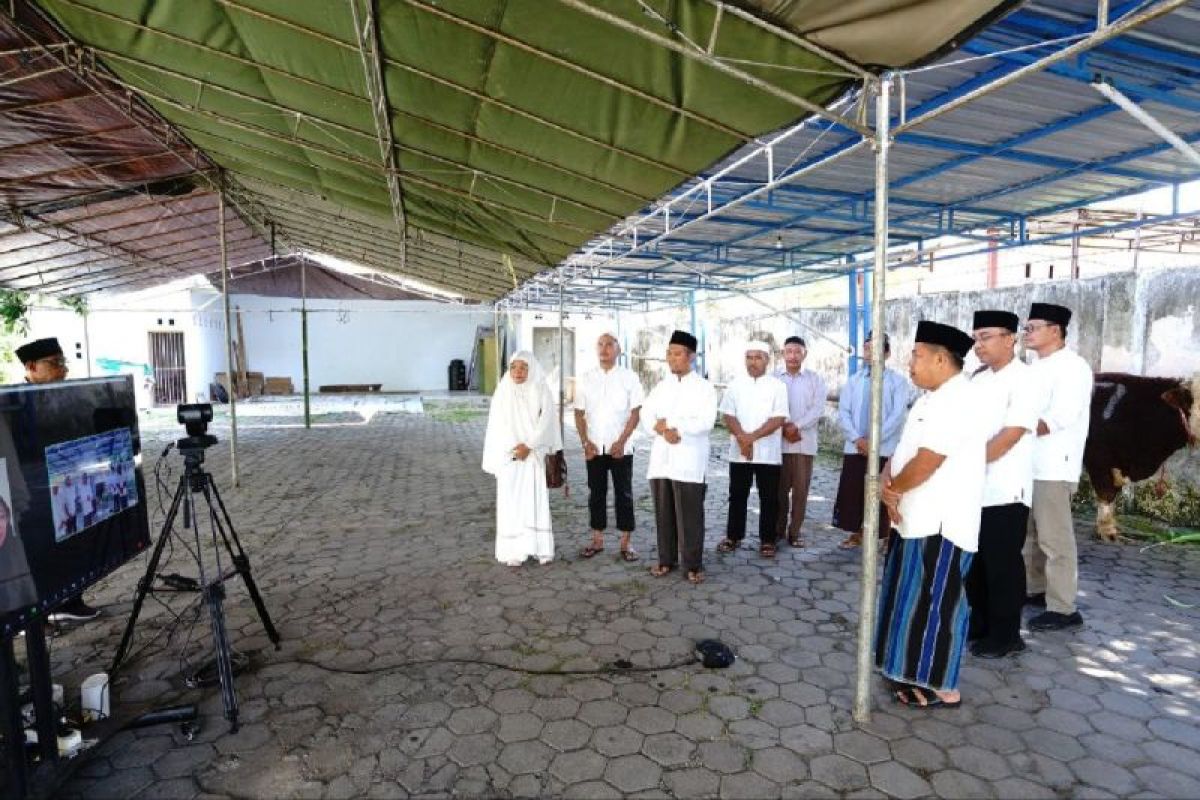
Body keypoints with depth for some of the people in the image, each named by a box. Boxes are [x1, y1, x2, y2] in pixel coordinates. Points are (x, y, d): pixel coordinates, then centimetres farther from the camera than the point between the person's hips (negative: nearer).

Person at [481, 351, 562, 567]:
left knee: (537, 502, 0)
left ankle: (542, 549, 8)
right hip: (508, 457, 1)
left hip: (535, 457, 0)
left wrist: (528, 446, -15)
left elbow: (547, 421, -6)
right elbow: (497, 426, 0)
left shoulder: (541, 391, 1)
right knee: (511, 503, 0)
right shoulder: (503, 392, 4)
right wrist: (513, 450, -10)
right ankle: (514, 551, 6)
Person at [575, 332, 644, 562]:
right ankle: (597, 540, 20)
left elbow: (636, 412, -4)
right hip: (594, 448, 2)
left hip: (620, 448, -2)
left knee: (623, 494, 4)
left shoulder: (629, 377, -1)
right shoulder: (586, 378, 5)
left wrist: (621, 441, -12)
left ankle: (626, 543, 13)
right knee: (596, 493, 9)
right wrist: (585, 442, -4)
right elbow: (579, 413, 7)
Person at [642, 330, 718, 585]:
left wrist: (671, 426, -14)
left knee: (690, 515, -1)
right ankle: (666, 559, 21)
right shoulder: (660, 386, 15)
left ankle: (693, 564, 9)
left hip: (689, 460, -4)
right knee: (664, 513, 9)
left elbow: (705, 422, -12)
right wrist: (662, 429, -14)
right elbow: (646, 415, 6)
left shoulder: (704, 388, 1)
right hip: (661, 458, 4)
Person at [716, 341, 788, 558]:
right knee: (737, 495, 10)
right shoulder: (735, 385, 6)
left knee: (769, 498, 5)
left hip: (768, 453, -2)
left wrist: (752, 436, -17)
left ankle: (767, 540, 16)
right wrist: (742, 439, -15)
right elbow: (728, 415, 0)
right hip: (739, 452, 2)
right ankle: (733, 536, 21)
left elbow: (778, 419, -10)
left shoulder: (777, 386, -1)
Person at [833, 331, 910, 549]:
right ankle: (855, 534, 21)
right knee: (851, 492, 6)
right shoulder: (853, 380, 11)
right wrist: (857, 438, -10)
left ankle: (885, 537, 13)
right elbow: (843, 413, 4)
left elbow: (898, 415, -9)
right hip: (854, 447, 4)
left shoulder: (897, 381, -1)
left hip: (885, 449, -3)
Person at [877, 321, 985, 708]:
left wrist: (892, 488, -8)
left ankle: (943, 688, 18)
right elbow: (902, 449, 12)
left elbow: (925, 463, -25)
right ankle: (916, 673, 33)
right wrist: (887, 480, -8)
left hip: (940, 525, -10)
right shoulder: (931, 398, 13)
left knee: (935, 603, 2)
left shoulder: (956, 401, -20)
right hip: (916, 520, 10)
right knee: (915, 600, 18)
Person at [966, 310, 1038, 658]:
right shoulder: (978, 379, 11)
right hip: (974, 487, 7)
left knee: (1002, 564, 4)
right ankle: (980, 623, 32)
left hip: (1005, 490, -7)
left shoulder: (1023, 379, -11)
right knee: (975, 560, 16)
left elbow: (1011, 434, -19)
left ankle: (1006, 635, 19)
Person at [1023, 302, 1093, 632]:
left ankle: (1063, 608, 6)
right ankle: (1035, 589, 31)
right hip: (1027, 463, 9)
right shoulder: (1036, 368, 17)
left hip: (1054, 466, -9)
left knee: (1054, 538, -3)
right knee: (1029, 532, 17)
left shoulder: (1072, 367, -10)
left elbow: (1060, 418, -20)